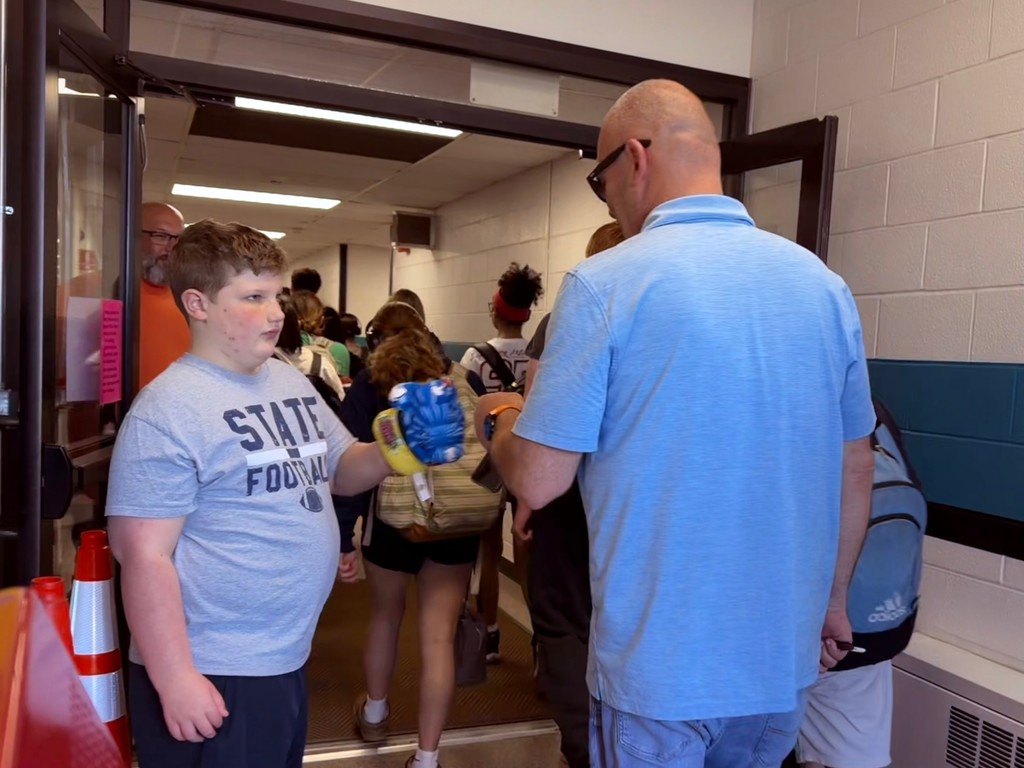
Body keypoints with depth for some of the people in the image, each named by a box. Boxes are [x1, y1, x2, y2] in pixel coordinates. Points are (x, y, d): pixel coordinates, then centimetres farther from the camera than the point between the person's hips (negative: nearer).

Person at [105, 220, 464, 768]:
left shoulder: (291, 381, 6)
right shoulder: (169, 409, -18)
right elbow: (144, 555, -20)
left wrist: (394, 451, -7)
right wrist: (174, 679, -20)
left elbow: (339, 469, 13)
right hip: (213, 674, -8)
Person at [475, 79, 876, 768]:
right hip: (784, 658, 5)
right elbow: (856, 470, 7)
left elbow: (538, 481, -15)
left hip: (659, 664, -5)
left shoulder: (605, 283, -16)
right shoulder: (825, 284, -1)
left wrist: (500, 418, 6)